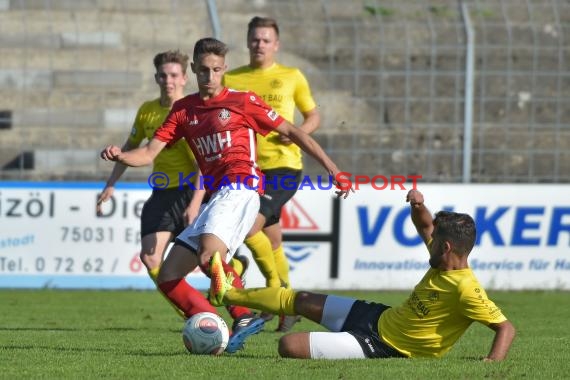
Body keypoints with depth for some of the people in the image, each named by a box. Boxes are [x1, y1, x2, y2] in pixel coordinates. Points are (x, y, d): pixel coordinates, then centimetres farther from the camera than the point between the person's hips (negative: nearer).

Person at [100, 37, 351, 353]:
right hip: (214, 196, 7)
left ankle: (245, 316, -18)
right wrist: (120, 156, -11)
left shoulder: (242, 101, 5)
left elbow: (291, 132, 8)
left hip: (239, 189, -7)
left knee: (208, 254, -33)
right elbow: (149, 154, 11)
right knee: (168, 277, -1)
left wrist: (332, 169, 5)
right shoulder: (183, 110, 17)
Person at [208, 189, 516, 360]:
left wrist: (493, 362, -45)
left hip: (382, 347, -9)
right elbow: (424, 226, 15)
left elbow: (506, 327, -29)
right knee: (299, 300, 20)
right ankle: (226, 293, 37)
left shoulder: (465, 289, -28)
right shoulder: (444, 263, -2)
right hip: (380, 317, 9)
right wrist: (418, 205, -6)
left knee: (289, 346, -15)